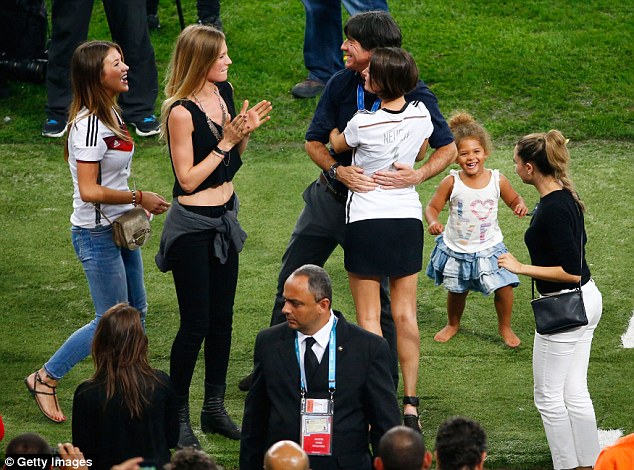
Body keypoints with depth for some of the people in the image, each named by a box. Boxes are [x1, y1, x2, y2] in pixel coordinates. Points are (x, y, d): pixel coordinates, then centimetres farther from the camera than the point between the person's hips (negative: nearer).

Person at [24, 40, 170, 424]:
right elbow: (89, 191, -27)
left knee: (136, 311, 14)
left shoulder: (110, 115, 7)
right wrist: (138, 198, -20)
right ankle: (45, 379, 10)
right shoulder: (89, 125, -23)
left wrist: (133, 210, 10)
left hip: (119, 229, 10)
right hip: (97, 234, -9)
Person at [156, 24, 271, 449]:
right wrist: (226, 141, -21)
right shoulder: (181, 112, -21)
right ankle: (178, 417, 11)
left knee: (222, 318, 13)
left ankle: (215, 409, 25)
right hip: (193, 225, -8)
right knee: (196, 325, -1)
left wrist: (246, 131, -6)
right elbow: (188, 179, -19)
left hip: (225, 217, 8)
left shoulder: (223, 92, 3)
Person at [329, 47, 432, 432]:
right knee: (406, 314, 9)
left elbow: (335, 145, 5)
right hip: (408, 217, 4)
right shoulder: (421, 115, -4)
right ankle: (410, 404, 8)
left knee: (368, 317, 2)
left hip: (366, 220, -4)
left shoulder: (364, 123, -18)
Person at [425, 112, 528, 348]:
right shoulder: (451, 182, -15)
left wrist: (520, 205, -17)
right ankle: (452, 324, 45)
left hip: (488, 248, 0)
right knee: (457, 291, 16)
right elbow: (432, 207, -8)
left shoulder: (497, 180, -11)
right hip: (456, 249, 0)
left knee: (504, 287, -7)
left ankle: (505, 327, 19)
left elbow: (514, 199, 6)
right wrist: (433, 222, -28)